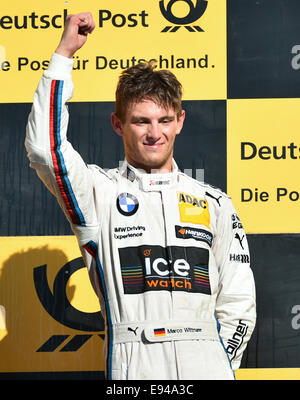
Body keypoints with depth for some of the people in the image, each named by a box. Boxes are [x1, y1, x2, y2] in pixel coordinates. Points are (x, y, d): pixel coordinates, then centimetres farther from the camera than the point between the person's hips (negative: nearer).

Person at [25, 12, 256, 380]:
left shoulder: (214, 203, 14)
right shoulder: (100, 193, 7)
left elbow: (238, 304, 14)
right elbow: (43, 148, -11)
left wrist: (219, 366, 3)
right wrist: (64, 53, -9)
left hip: (207, 364, 2)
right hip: (133, 365, -2)